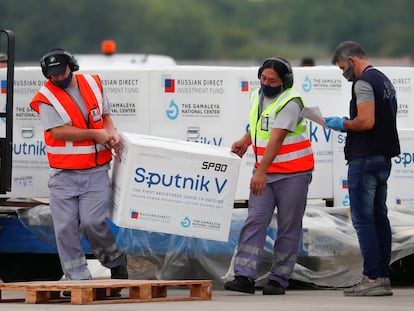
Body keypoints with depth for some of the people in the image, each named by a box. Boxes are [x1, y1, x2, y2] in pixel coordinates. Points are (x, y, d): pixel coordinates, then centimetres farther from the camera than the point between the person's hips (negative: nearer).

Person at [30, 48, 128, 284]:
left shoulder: (93, 84, 7)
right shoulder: (46, 98, -7)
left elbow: (105, 115, 19)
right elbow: (59, 131, -16)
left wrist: (112, 133, -1)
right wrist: (95, 134, -14)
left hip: (96, 171, 1)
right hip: (64, 174, -1)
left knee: (92, 222, -12)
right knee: (65, 227, -4)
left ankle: (115, 260, 13)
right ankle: (78, 277, 6)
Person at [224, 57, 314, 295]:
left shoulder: (290, 103, -18)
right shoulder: (257, 96, 8)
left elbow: (276, 139, -28)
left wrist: (261, 171, -35)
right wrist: (245, 141, 8)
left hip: (293, 173, -7)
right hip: (265, 172, 7)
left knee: (289, 228, 1)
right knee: (255, 222, -5)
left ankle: (279, 280, 6)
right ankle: (245, 277, -12)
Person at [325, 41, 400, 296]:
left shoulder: (363, 83, -13)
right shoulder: (384, 81, 18)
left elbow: (366, 122, -23)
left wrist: (342, 124, -7)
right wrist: (349, 123, 18)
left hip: (364, 160, -10)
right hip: (383, 158, 10)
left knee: (363, 220, -8)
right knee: (379, 218, 11)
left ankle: (372, 278, -11)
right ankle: (383, 277, 11)